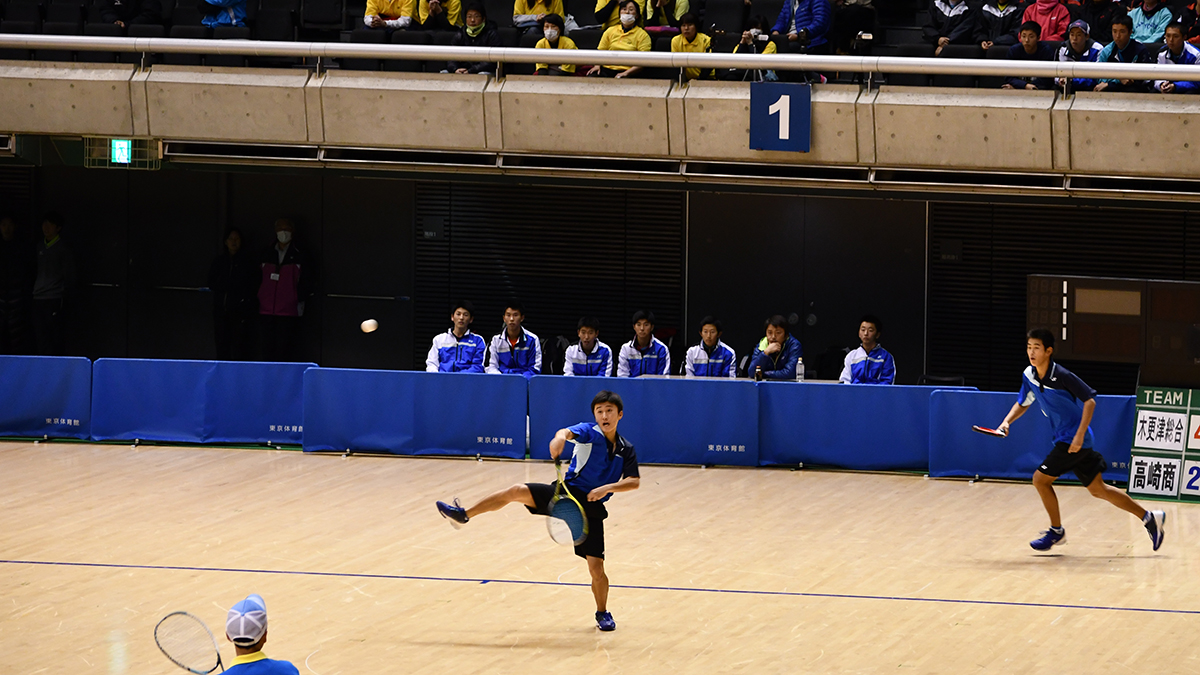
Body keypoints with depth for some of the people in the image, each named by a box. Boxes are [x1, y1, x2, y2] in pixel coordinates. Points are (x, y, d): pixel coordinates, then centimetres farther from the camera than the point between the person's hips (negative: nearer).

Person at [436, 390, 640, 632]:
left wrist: (607, 488, -21)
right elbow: (567, 432, -24)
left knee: (596, 567, -4)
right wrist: (560, 438, -50)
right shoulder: (589, 432, -3)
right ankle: (463, 515, -8)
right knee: (517, 492, -20)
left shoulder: (626, 450, 4)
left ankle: (603, 613, 20)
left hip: (591, 506, 1)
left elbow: (634, 481, -3)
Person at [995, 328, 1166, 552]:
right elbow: (1023, 403, 18)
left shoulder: (1061, 376, -20)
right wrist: (1006, 422, 0)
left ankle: (1057, 531, 9)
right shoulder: (1029, 375, 3)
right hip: (1064, 439, 8)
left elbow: (1089, 400, -17)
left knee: (1040, 479, -8)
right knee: (1098, 489, 12)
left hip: (1075, 440, -8)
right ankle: (1149, 518, 19)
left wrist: (1079, 435, -24)